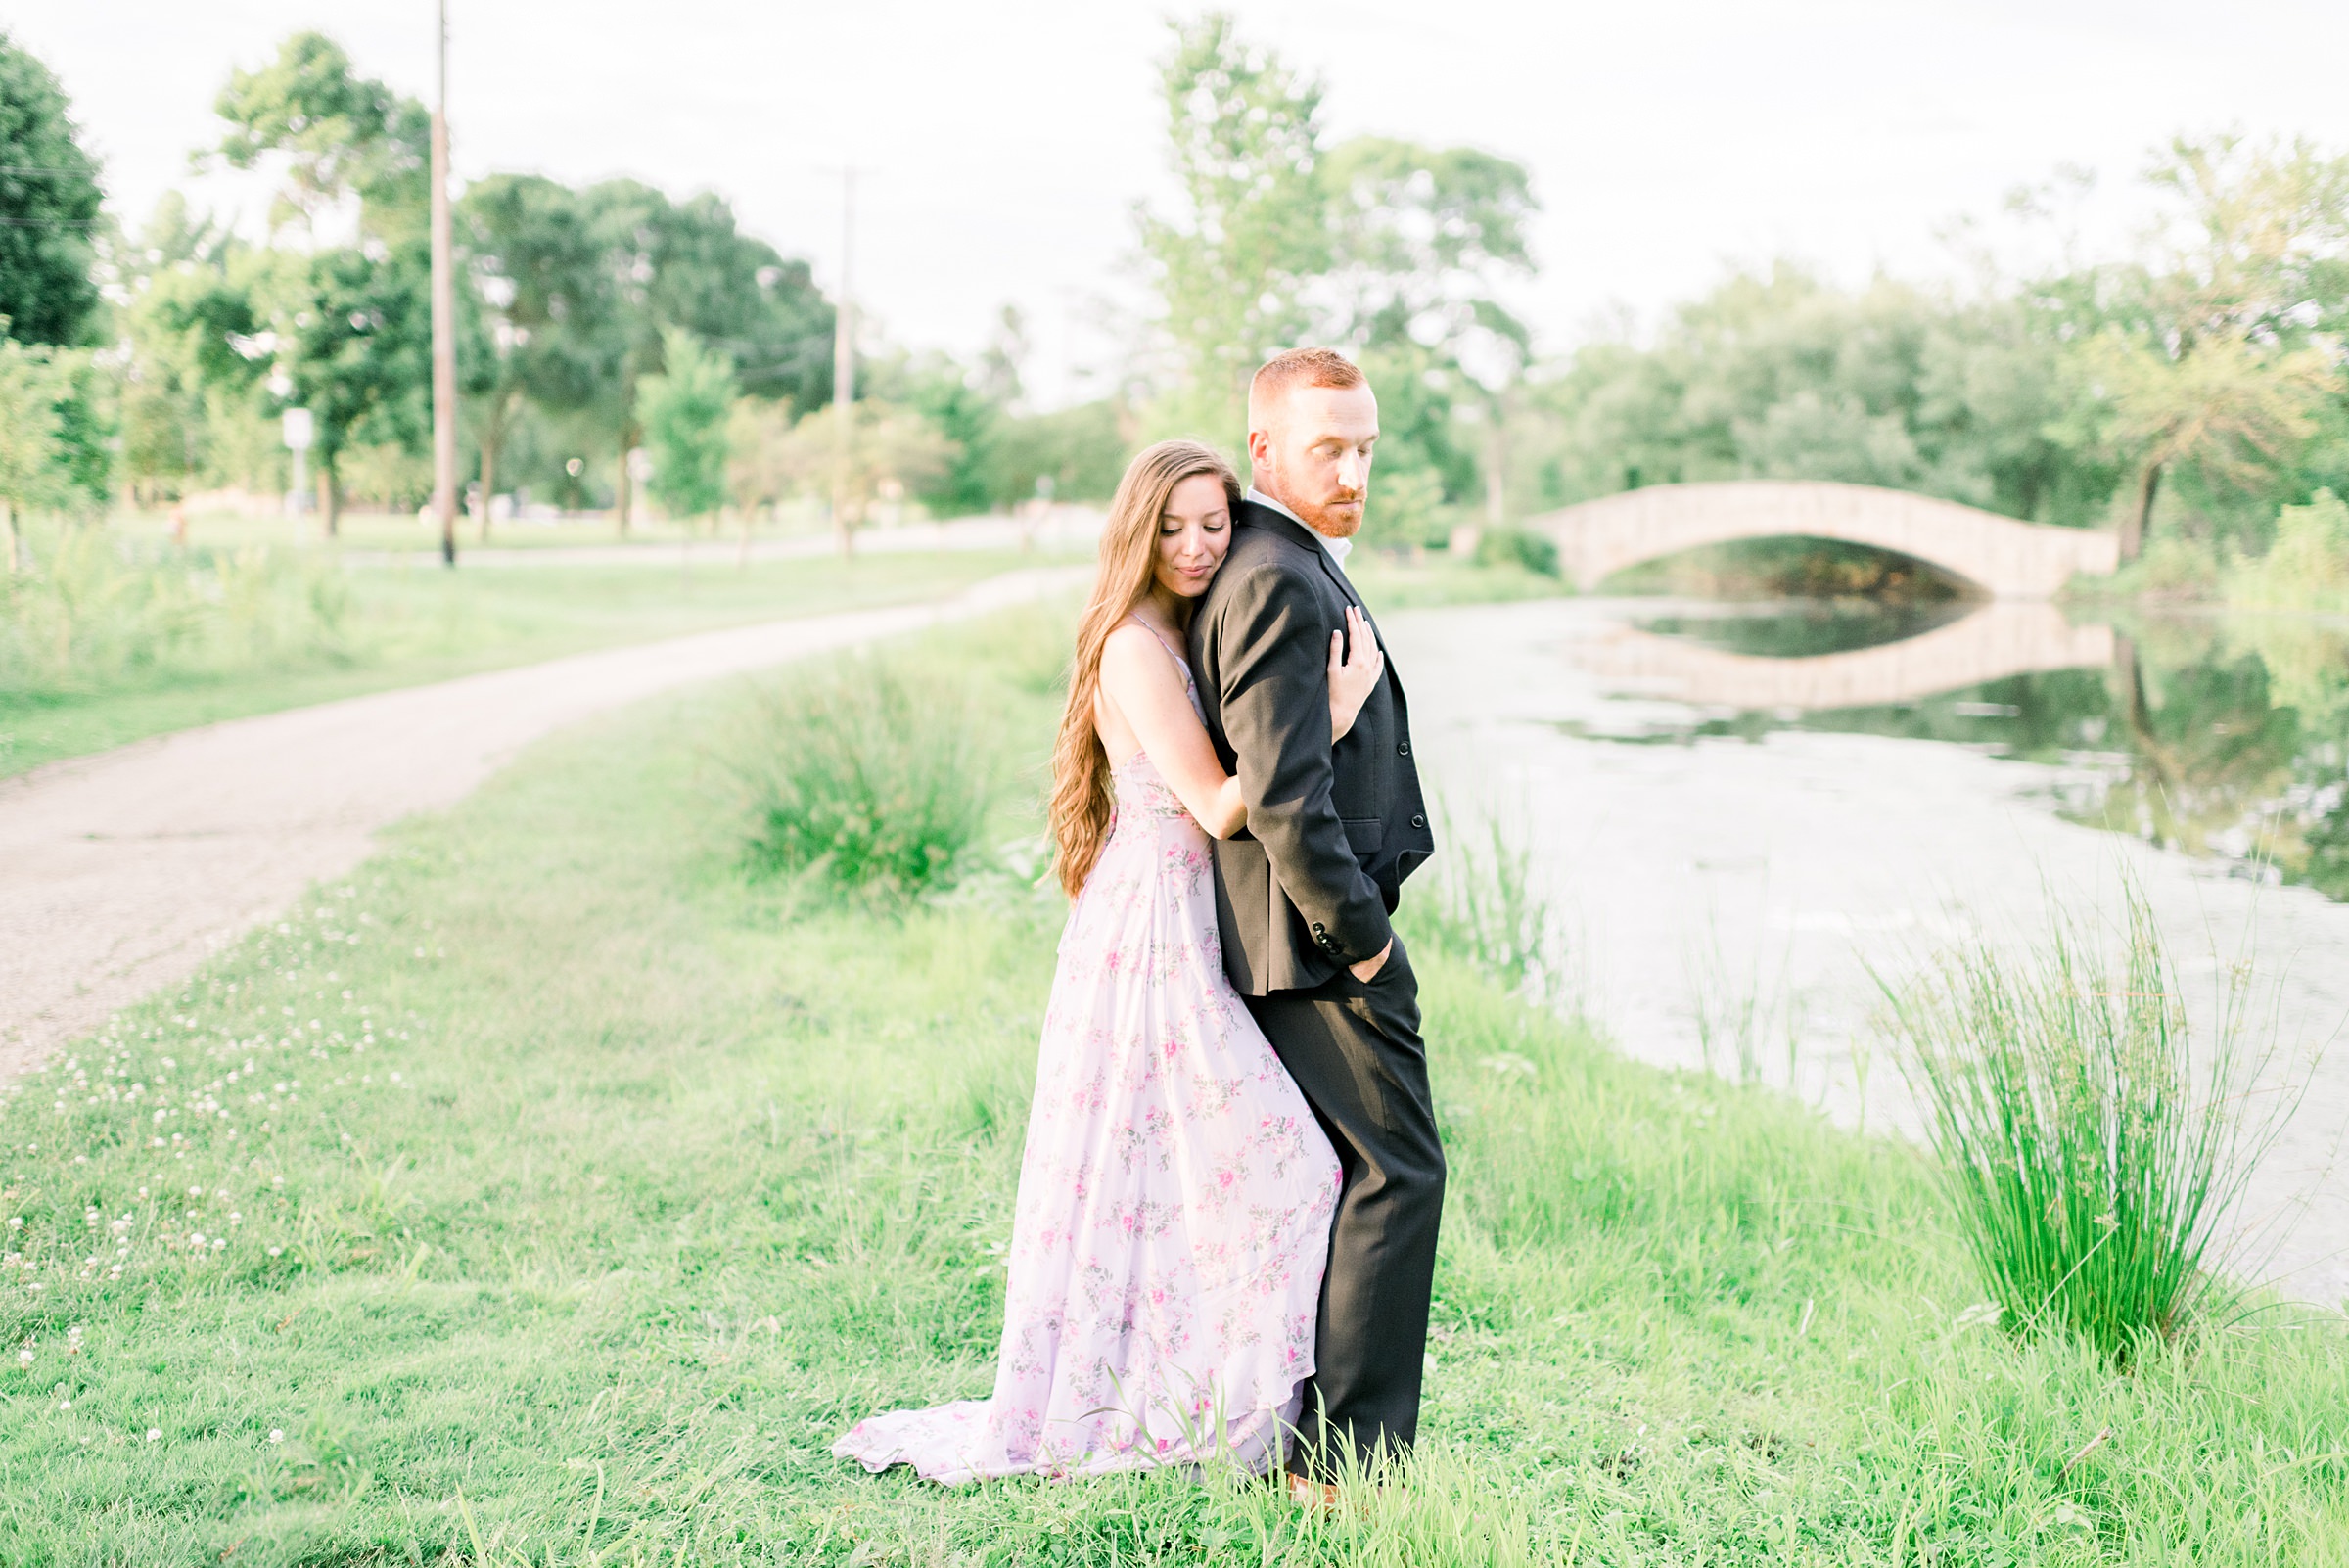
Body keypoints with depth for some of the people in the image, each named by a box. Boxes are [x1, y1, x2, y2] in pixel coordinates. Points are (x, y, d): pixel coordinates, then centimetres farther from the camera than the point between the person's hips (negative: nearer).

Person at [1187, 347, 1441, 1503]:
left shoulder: (1297, 565, 15)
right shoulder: (1279, 581, -19)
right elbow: (1281, 794, -25)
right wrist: (1356, 932, -16)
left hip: (1316, 930, 11)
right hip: (1320, 935, -11)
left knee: (1330, 1177, 17)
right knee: (1396, 1176, -7)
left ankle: (1300, 1432, 26)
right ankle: (1348, 1459, -3)